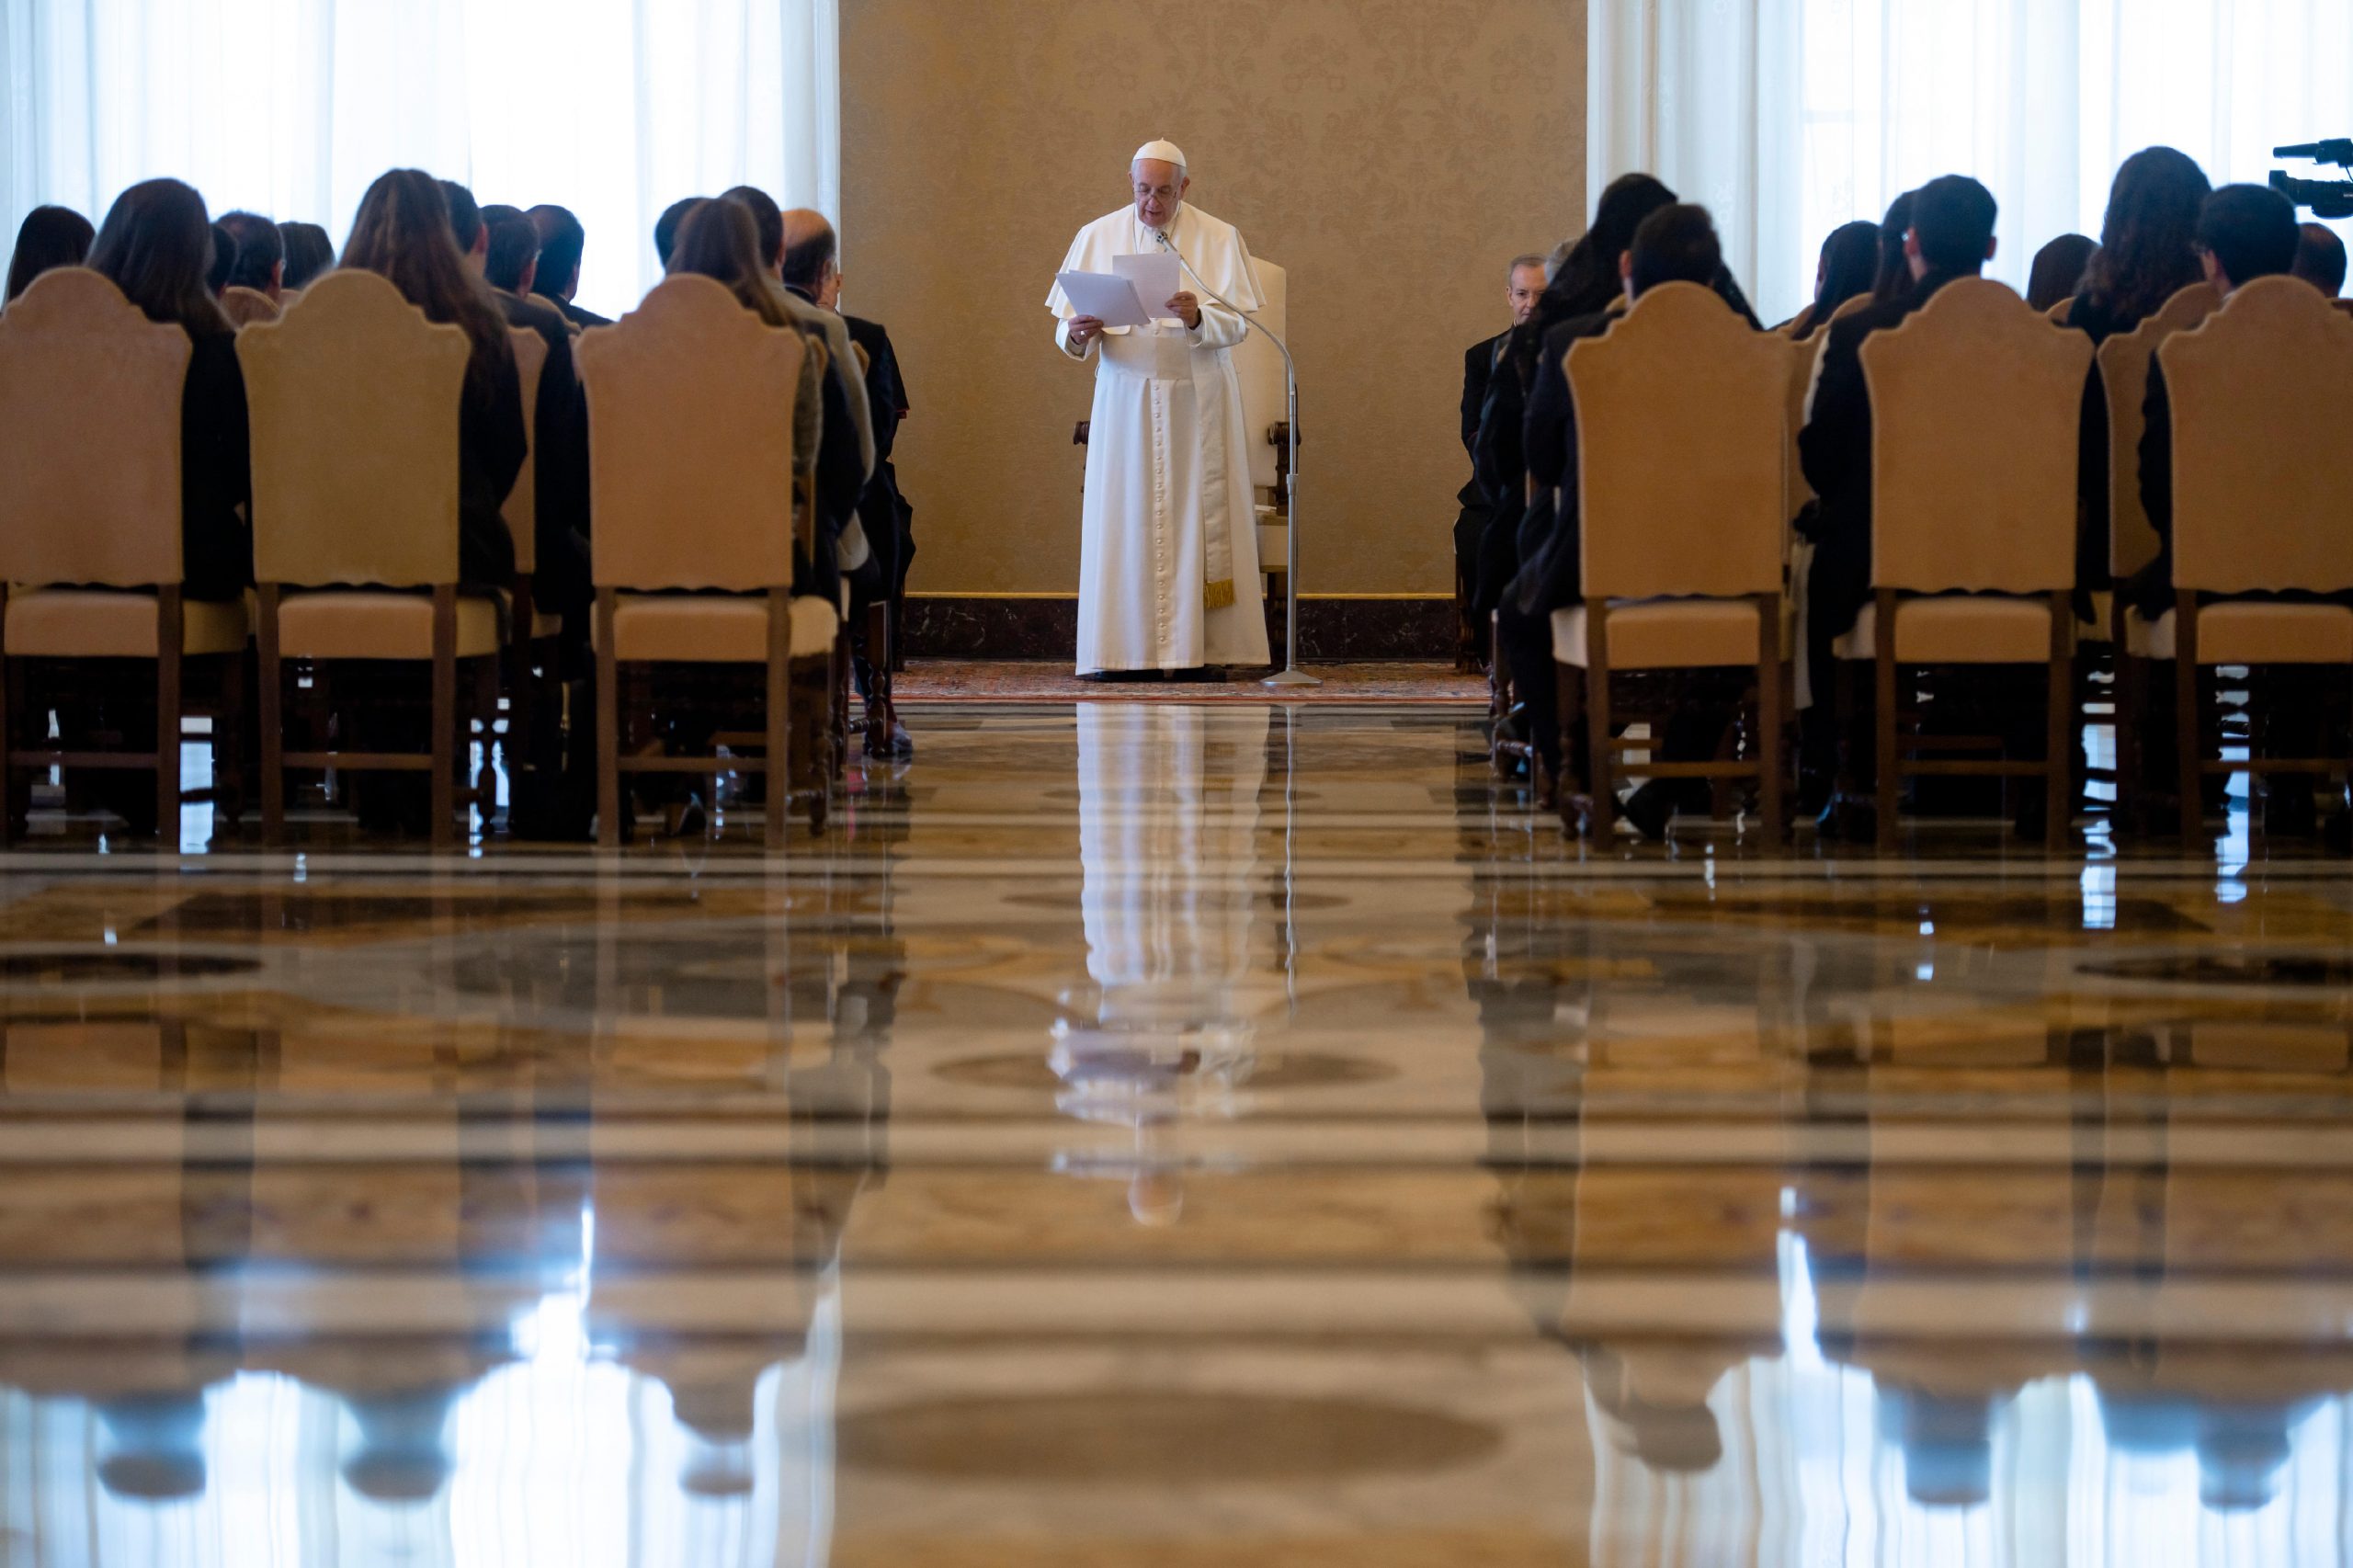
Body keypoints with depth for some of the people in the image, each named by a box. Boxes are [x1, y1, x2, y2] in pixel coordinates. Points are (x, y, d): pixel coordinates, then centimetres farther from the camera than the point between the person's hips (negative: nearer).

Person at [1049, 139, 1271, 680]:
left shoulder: (1219, 239, 5)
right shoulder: (1098, 238, 8)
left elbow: (1238, 323, -3)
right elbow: (1067, 326, 6)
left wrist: (1199, 317, -23)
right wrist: (1078, 334, -17)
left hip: (1198, 401, -1)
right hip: (1125, 399, 1)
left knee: (1196, 517, -4)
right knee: (1125, 520, -4)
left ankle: (1200, 649, -3)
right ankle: (1127, 650, -3)